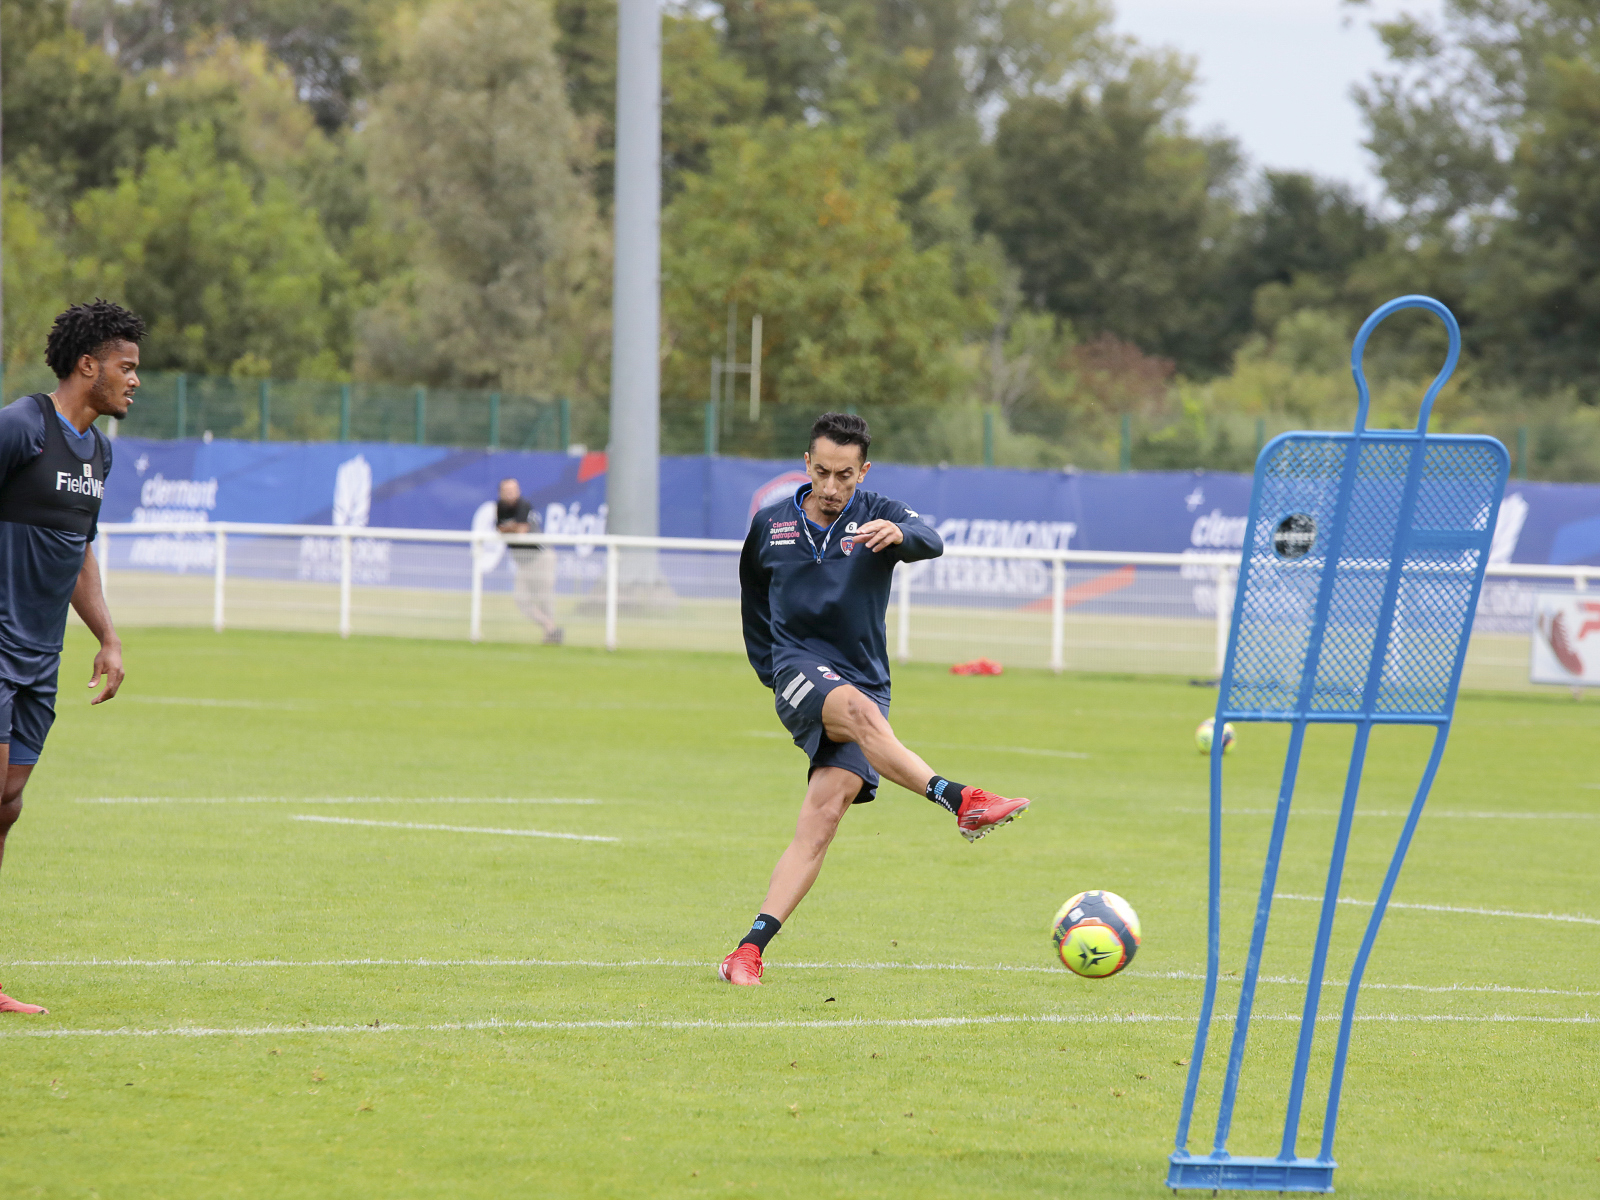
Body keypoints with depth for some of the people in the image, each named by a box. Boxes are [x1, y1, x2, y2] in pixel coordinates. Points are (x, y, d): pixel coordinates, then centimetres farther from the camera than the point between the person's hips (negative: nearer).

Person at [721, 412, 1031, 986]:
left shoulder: (876, 516, -1)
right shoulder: (771, 524, 6)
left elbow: (929, 542, -24)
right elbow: (754, 593, 26)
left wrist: (900, 535, -47)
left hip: (863, 678, 0)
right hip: (799, 670, 0)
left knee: (824, 815, -17)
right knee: (859, 709, -36)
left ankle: (750, 950, -18)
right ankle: (960, 802, -50)